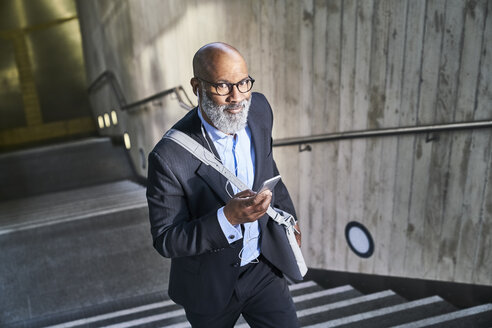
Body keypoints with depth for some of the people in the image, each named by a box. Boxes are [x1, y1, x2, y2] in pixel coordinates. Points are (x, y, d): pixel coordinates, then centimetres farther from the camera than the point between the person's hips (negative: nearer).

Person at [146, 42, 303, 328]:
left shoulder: (258, 109, -12)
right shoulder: (170, 157, -29)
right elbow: (165, 241, -21)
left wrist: (288, 217, 18)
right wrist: (227, 218, -37)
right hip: (210, 286, -3)